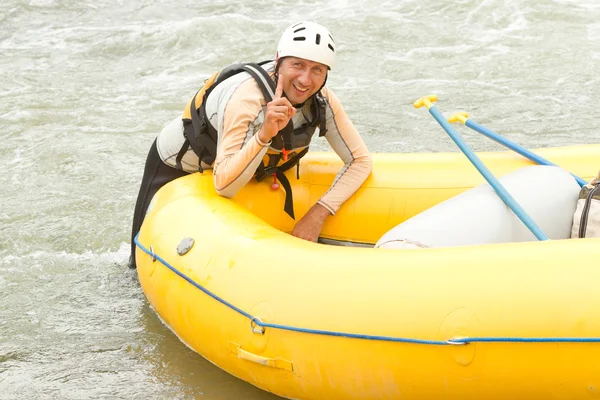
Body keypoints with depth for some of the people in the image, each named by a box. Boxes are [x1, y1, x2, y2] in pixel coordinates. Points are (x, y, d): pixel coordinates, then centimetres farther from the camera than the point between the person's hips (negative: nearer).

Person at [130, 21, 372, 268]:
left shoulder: (321, 100, -24)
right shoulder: (246, 99, -41)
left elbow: (360, 160, -19)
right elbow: (224, 186, -44)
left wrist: (319, 213, -30)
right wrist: (264, 135, -57)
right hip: (177, 165, -5)